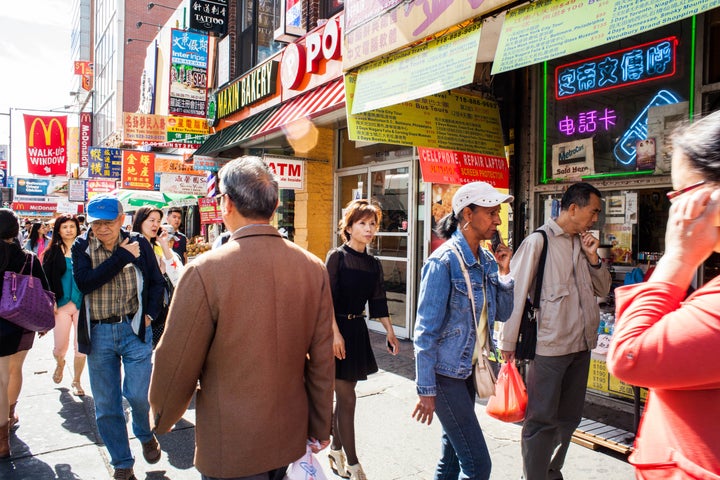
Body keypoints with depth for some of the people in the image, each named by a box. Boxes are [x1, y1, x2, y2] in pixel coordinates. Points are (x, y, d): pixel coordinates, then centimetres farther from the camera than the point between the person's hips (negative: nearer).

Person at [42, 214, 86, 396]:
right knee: (60, 348, 2)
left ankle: (76, 381, 21)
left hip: (82, 304, 0)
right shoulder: (52, 252, 5)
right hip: (61, 305, 0)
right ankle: (60, 363, 39)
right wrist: (51, 301, -7)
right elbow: (46, 279, 3)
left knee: (81, 347, 1)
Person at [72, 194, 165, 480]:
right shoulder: (81, 247, -1)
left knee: (137, 394, -7)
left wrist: (149, 314, -3)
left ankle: (146, 435, 27)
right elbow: (84, 283, -19)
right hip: (98, 333, 1)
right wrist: (122, 257, -19)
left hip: (134, 329, -1)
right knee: (106, 406, 8)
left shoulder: (138, 244, -1)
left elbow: (157, 282, 9)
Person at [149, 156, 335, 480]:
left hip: (231, 446, -4)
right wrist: (320, 429, 11)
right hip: (290, 439, 5)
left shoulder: (205, 271, -21)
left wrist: (162, 419, 8)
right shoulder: (313, 268, -8)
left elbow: (176, 363, -13)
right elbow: (322, 359, -2)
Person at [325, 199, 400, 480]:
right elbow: (327, 298, -15)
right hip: (336, 330, -6)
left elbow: (378, 302, 11)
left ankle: (336, 453, 29)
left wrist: (390, 332, 5)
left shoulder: (374, 264, 8)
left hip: (358, 330, 6)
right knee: (347, 398, -4)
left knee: (344, 395, 14)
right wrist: (335, 333, -21)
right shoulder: (337, 256, -9)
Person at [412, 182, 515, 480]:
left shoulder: (487, 260, 5)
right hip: (444, 373, -8)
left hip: (468, 370, 8)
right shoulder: (444, 261, -17)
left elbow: (503, 314, 11)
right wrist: (426, 390, -16)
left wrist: (504, 271, -3)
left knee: (452, 456, 17)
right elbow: (426, 330, -17)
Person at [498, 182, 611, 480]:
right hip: (548, 346, -8)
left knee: (569, 417, 19)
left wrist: (593, 257, -1)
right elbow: (515, 293, -13)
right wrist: (508, 343, -11)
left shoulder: (582, 243, 11)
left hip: (581, 344, 8)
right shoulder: (538, 242, -11)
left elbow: (603, 290, 16)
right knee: (542, 420, 3)